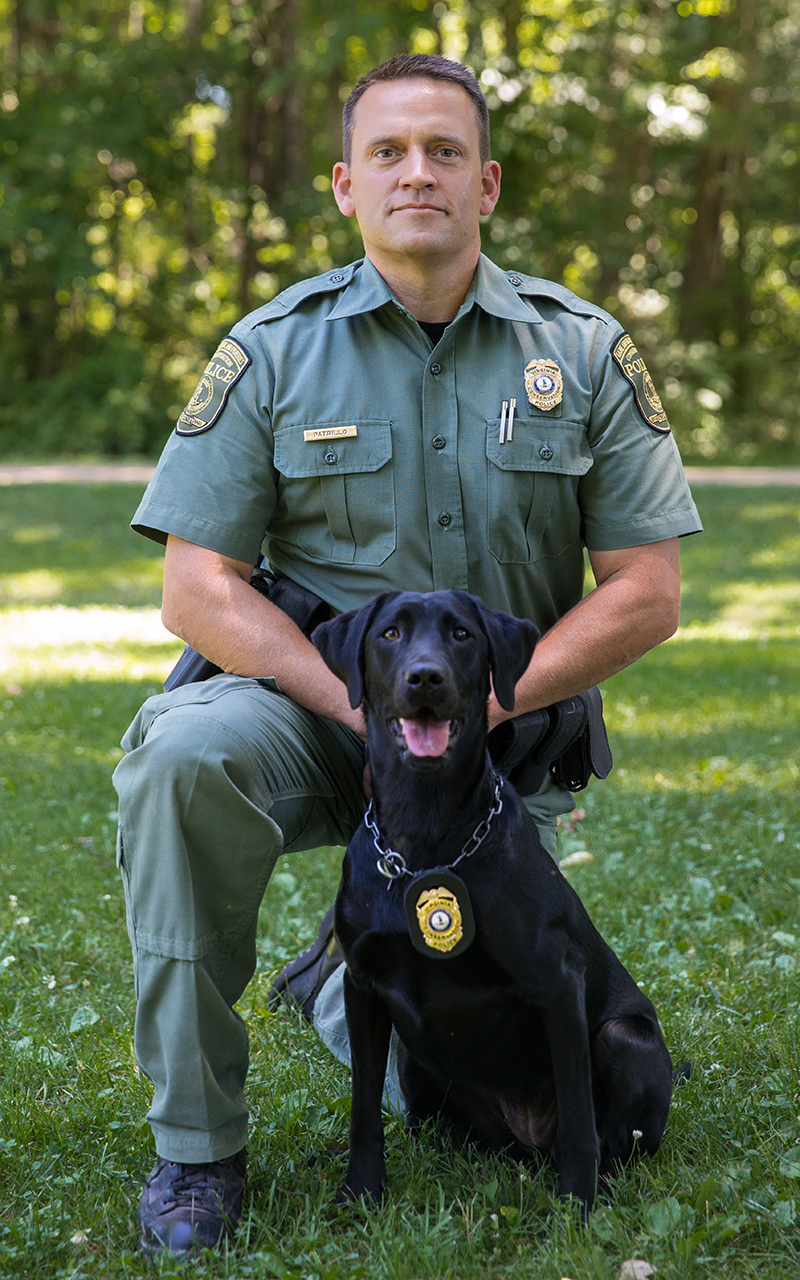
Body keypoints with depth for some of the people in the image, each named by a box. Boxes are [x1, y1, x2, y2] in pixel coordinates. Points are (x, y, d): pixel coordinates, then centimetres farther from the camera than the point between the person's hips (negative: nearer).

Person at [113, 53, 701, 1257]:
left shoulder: (584, 352, -1)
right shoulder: (275, 351, -4)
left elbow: (648, 592, -4)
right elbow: (197, 587, -8)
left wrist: (487, 702, -16)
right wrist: (361, 705, -21)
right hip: (314, 702, -1)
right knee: (184, 753, -37)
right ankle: (196, 1143, -20)